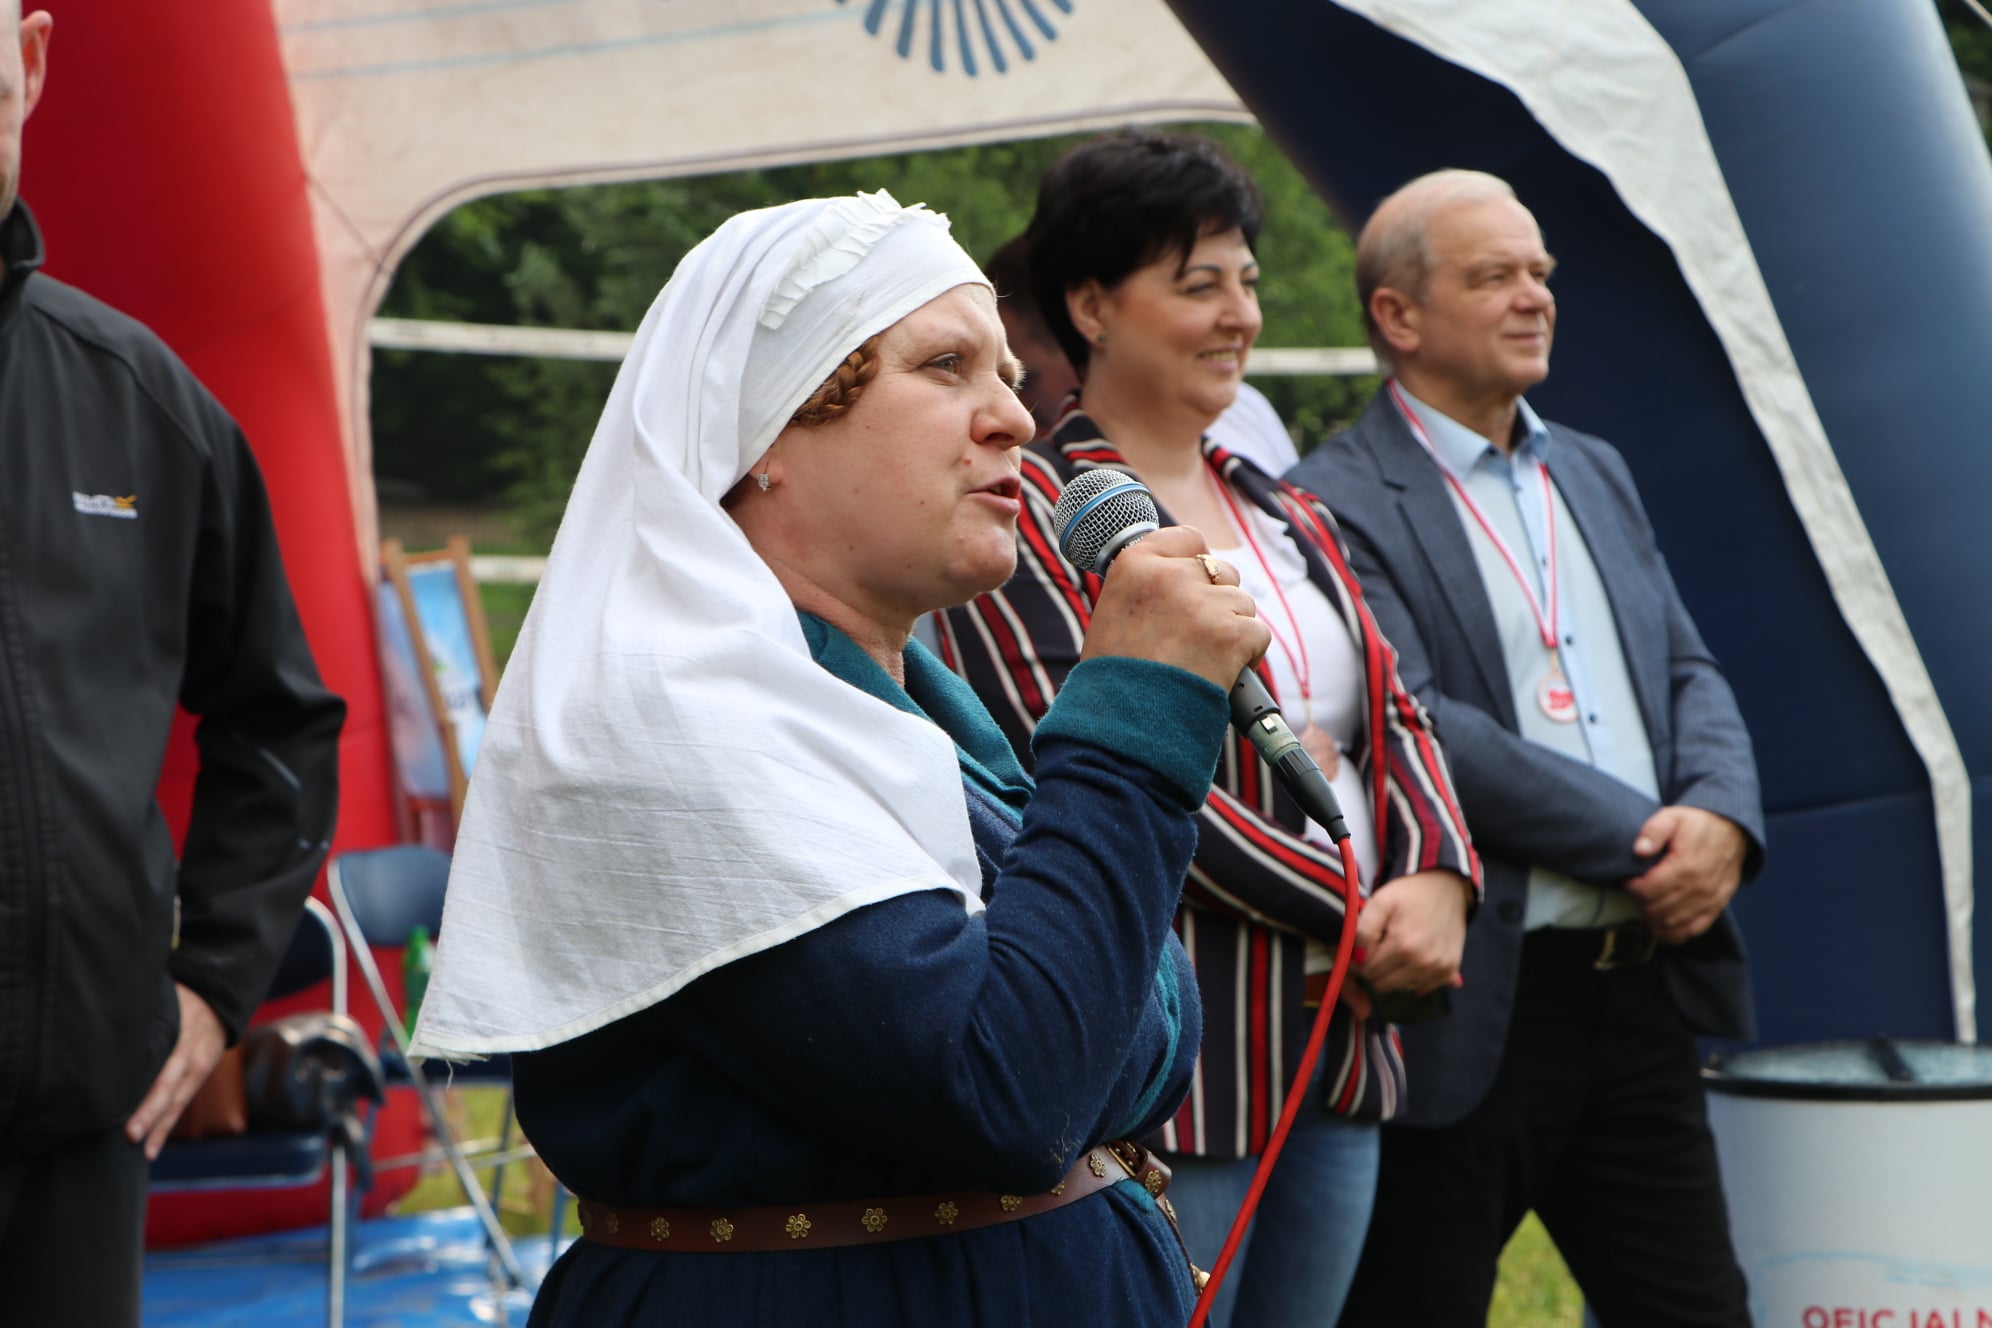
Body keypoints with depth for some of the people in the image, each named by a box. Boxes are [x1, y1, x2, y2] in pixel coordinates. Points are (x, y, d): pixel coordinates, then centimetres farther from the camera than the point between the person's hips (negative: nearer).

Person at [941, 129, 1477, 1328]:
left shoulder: (1289, 520, 19)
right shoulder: (1034, 515, -7)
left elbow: (1393, 718, 15)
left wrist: (1436, 882, -7)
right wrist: (1356, 909, -14)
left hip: (1338, 1042, 8)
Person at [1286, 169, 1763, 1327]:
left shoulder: (1596, 475, 17)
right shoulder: (1335, 505, -9)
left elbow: (1690, 673, 14)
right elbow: (1414, 729, -17)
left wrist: (1719, 818, -8)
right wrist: (1644, 841, -15)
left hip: (1641, 982, 7)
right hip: (1468, 1013, -7)